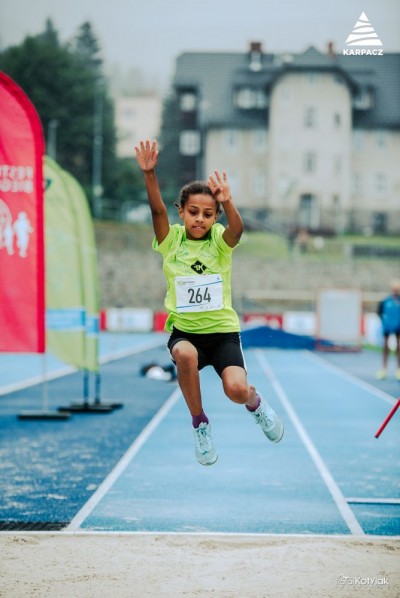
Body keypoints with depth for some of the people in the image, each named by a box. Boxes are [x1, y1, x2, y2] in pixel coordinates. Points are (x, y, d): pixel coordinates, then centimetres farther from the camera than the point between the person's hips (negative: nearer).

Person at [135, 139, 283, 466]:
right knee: (185, 355, -35)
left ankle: (256, 402, 16)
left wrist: (228, 202, -50)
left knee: (236, 390, -24)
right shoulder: (171, 239, -3)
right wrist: (149, 173, -39)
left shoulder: (220, 240, -5)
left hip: (222, 329, -1)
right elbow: (158, 210, -22)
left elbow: (237, 228, -29)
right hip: (183, 330, 1)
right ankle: (200, 424, -11)